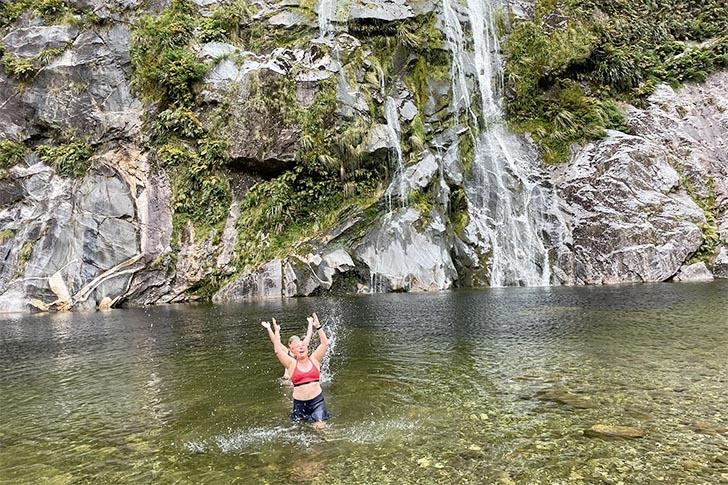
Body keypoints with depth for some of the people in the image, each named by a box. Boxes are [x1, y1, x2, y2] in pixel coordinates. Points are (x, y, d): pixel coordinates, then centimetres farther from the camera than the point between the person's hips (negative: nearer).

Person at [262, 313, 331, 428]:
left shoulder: (314, 360, 5)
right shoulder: (291, 364, 1)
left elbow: (325, 343, 0)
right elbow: (278, 350, -6)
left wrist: (317, 326, -5)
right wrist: (276, 332, -4)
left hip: (317, 399, 0)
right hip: (299, 402, 0)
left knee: (320, 426, -12)